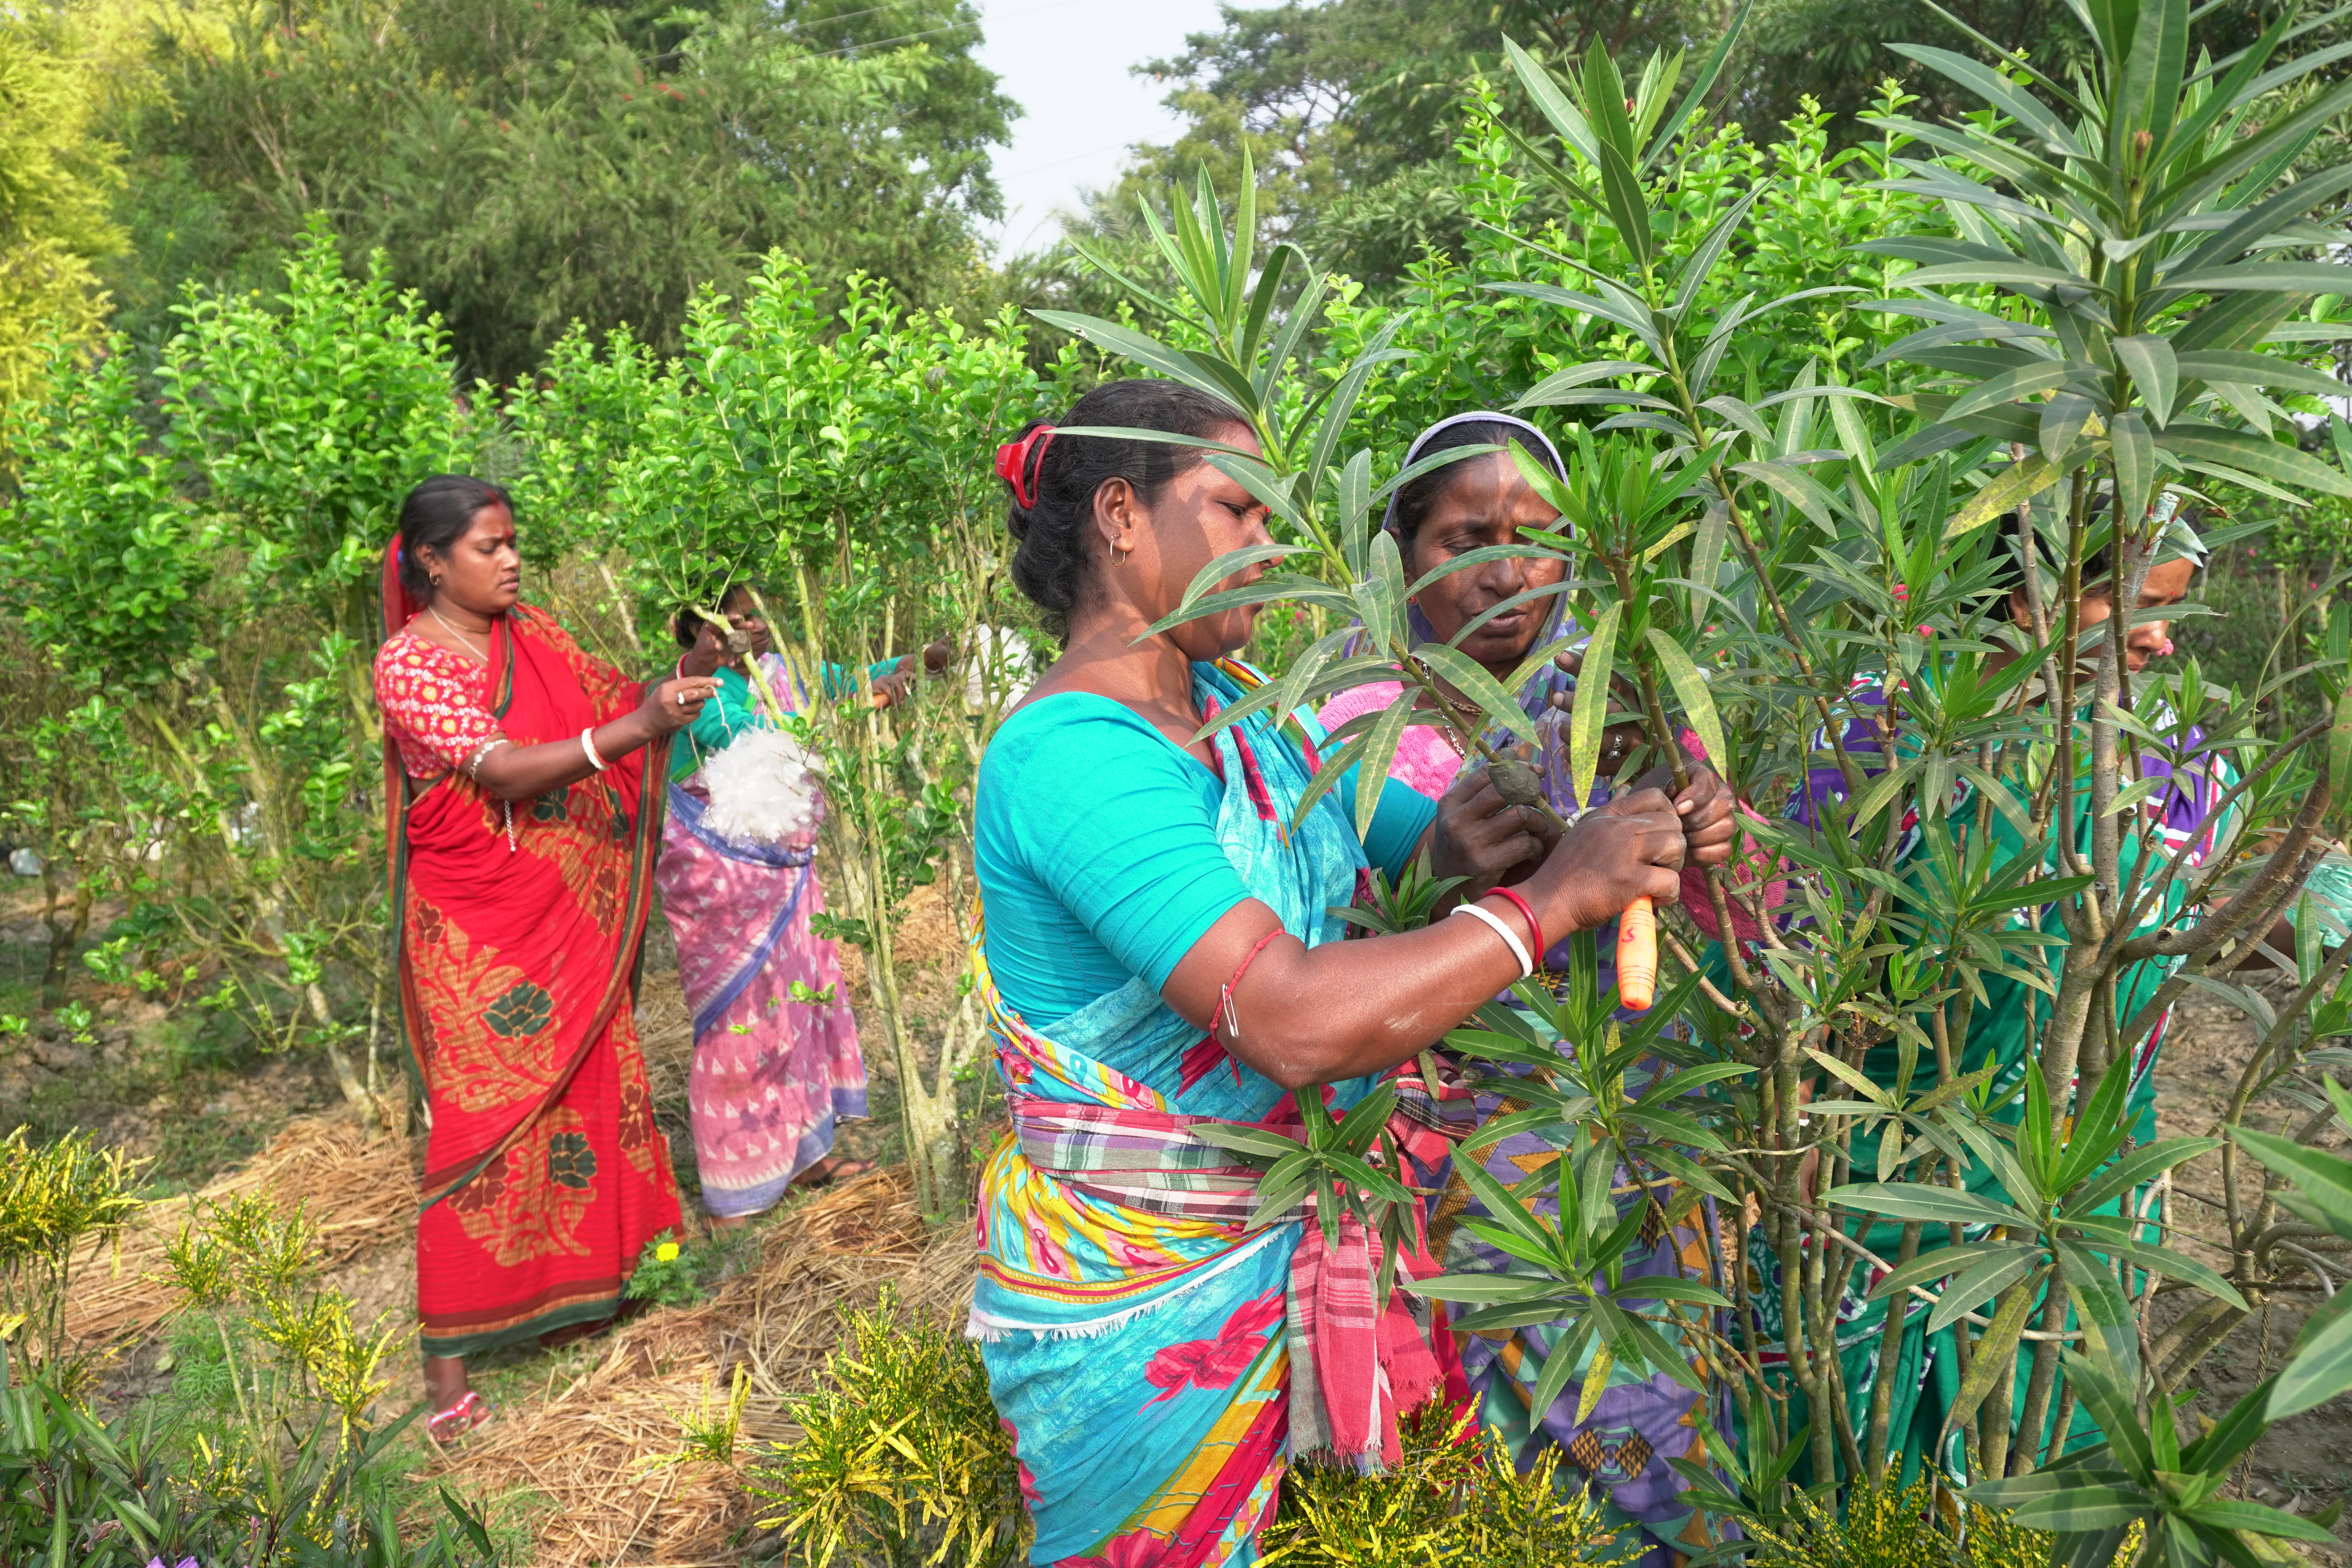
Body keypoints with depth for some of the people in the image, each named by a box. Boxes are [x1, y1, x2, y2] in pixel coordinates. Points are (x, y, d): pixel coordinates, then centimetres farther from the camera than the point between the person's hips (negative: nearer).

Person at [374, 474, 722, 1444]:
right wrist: (631, 732, -34)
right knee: (478, 1116, -3)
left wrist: (691, 669, -12)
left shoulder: (532, 635, 7)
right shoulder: (407, 661, -12)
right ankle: (444, 1352, 8)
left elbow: (619, 697, 6)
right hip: (476, 927, -6)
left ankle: (577, 1281, 31)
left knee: (585, 1084, 12)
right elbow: (500, 770, -24)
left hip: (572, 915, 6)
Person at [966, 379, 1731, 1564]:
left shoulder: (1242, 711, 4)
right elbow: (1294, 1022, -33)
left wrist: (1440, 853, -18)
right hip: (1144, 1293, -8)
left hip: (1298, 1232, 8)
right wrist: (1548, 899, -26)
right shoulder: (1072, 755, -25)